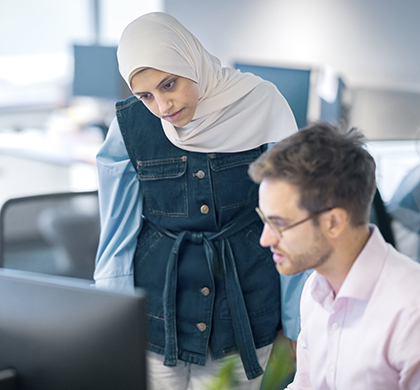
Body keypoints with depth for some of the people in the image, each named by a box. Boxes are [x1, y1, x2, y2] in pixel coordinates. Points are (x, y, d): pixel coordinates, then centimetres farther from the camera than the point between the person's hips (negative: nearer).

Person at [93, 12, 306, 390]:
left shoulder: (261, 107, -10)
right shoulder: (130, 126, -8)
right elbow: (118, 233, 0)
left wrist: (299, 326, 0)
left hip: (244, 301, 0)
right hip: (157, 312, 1)